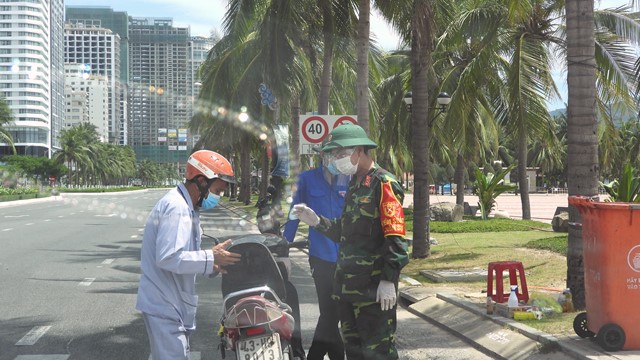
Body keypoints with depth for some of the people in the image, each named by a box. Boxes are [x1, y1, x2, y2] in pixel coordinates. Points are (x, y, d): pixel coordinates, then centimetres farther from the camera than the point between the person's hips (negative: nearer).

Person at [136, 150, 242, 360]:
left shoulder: (187, 207, 14)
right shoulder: (176, 208, -20)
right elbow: (168, 257, -29)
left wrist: (211, 263, 2)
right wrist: (211, 258, -23)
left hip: (172, 303, 11)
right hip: (164, 305, -11)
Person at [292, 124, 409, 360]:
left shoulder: (383, 184, -13)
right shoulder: (355, 185, 16)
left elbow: (395, 237, -18)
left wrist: (389, 280, -20)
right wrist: (317, 222, 9)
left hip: (374, 287, -9)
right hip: (347, 284, 9)